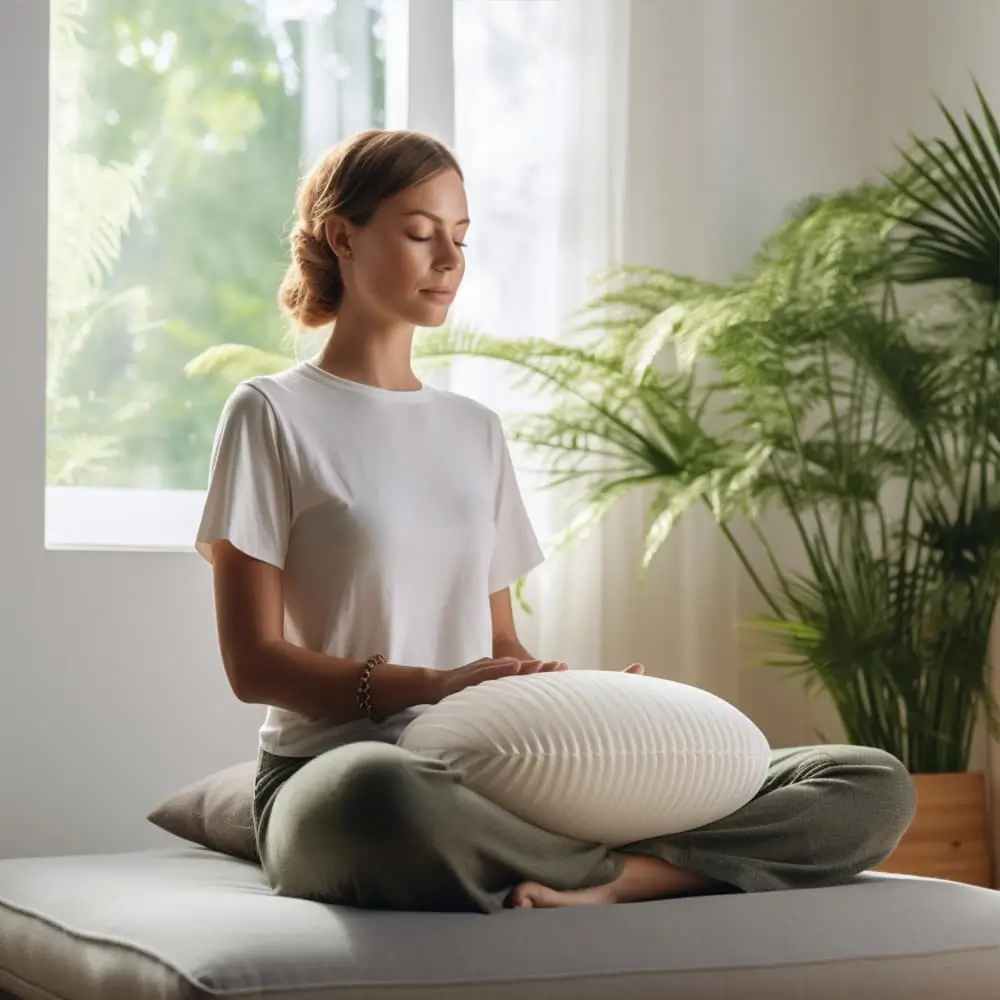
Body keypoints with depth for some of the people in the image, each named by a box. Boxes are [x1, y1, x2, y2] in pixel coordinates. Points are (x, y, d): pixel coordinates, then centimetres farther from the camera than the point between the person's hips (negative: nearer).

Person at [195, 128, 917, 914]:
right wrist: (434, 685, -19)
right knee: (384, 797, -46)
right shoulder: (273, 414, 4)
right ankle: (655, 868, -22)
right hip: (338, 775, -5)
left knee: (874, 789, -10)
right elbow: (255, 663, -4)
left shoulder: (477, 430, 21)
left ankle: (602, 886, -31)